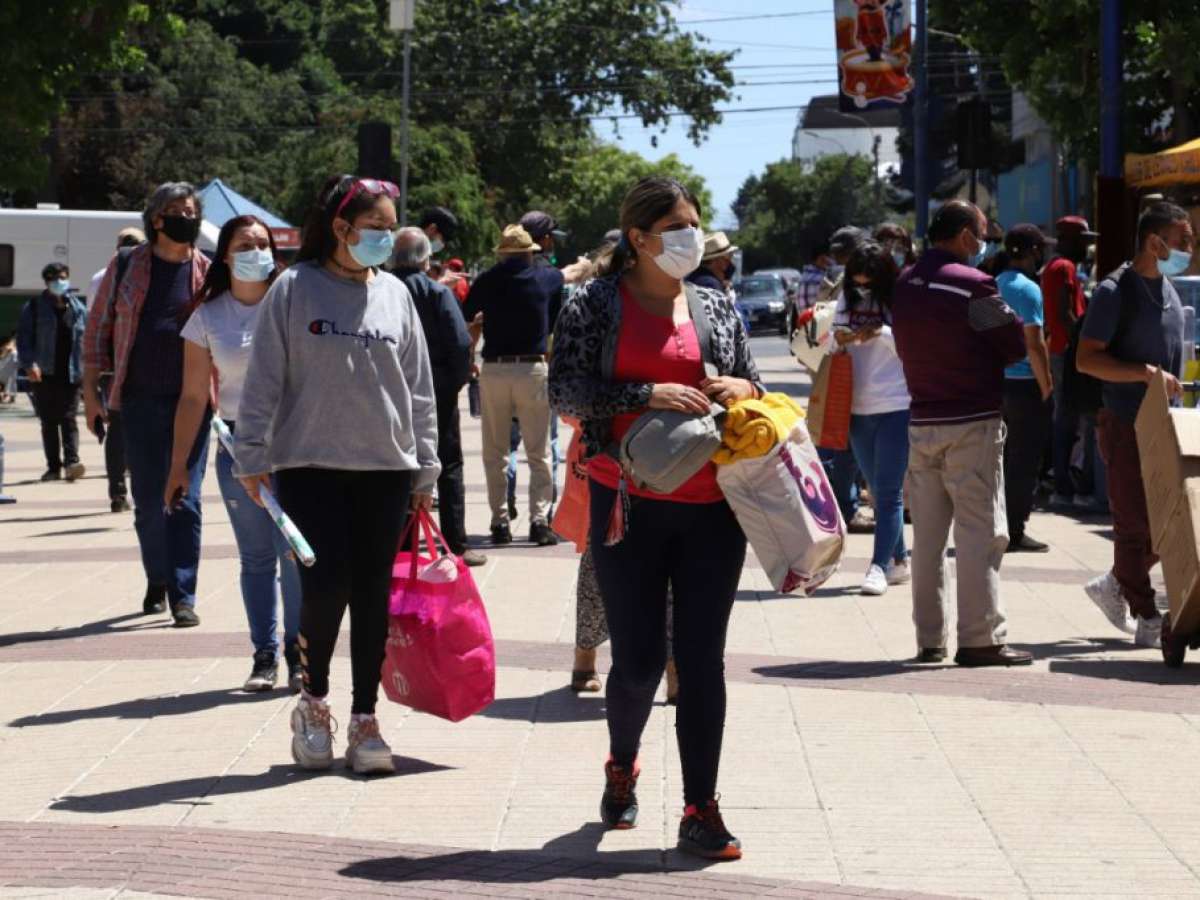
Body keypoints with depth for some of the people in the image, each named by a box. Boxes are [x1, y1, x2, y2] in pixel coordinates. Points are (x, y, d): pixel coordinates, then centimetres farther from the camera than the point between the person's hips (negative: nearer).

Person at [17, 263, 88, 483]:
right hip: (45, 374, 0)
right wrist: (29, 364, -15)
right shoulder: (34, 308, 3)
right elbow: (24, 338, -1)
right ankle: (54, 467, 11)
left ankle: (71, 462, -16)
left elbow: (87, 339, 11)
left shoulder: (78, 308, 9)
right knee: (49, 422, 6)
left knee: (69, 419, -8)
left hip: (70, 374, 0)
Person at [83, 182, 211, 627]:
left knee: (185, 499, -4)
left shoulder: (209, 272, 4)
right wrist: (91, 390, 3)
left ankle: (183, 595, -2)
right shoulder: (127, 266, 4)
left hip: (192, 400, -1)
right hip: (140, 400, 1)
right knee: (148, 501, 8)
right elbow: (98, 328, 7)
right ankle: (157, 582, 27)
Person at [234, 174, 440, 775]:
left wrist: (425, 469, 10)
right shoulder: (294, 290, -3)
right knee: (325, 585, -10)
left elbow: (418, 386, 12)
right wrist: (251, 458, -5)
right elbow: (263, 380, -2)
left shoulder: (395, 294, 8)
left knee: (373, 594, 4)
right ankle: (313, 702, 13)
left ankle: (364, 720, 13)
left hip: (384, 466, 3)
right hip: (311, 465, -3)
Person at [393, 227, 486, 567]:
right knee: (449, 467, 6)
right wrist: (457, 380, -2)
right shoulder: (437, 292, -10)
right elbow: (460, 343, -15)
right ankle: (456, 545, 4)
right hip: (437, 390, -3)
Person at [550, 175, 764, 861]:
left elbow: (754, 391, 19)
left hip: (711, 510, 3)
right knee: (639, 660, 1)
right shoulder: (595, 305, 0)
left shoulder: (718, 308, 11)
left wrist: (744, 389, -5)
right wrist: (650, 395, -19)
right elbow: (566, 391, -9)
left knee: (703, 659, 0)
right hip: (630, 506, -2)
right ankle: (623, 765, 32)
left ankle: (702, 811, 5)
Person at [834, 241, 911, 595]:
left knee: (889, 491, -6)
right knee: (878, 491, 13)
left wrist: (883, 333, -23)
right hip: (858, 407, 6)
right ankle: (898, 559, 22)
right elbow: (834, 344, 14)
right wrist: (838, 340, -8)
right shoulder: (848, 298, 6)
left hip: (896, 408, -6)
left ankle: (879, 565, -7)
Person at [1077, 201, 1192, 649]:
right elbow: (1086, 359, -17)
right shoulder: (1115, 291, -12)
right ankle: (1148, 620, 5)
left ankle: (1114, 585, 27)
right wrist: (1146, 373, -25)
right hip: (1126, 425, -8)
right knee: (1135, 523, -1)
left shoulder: (1168, 289, 13)